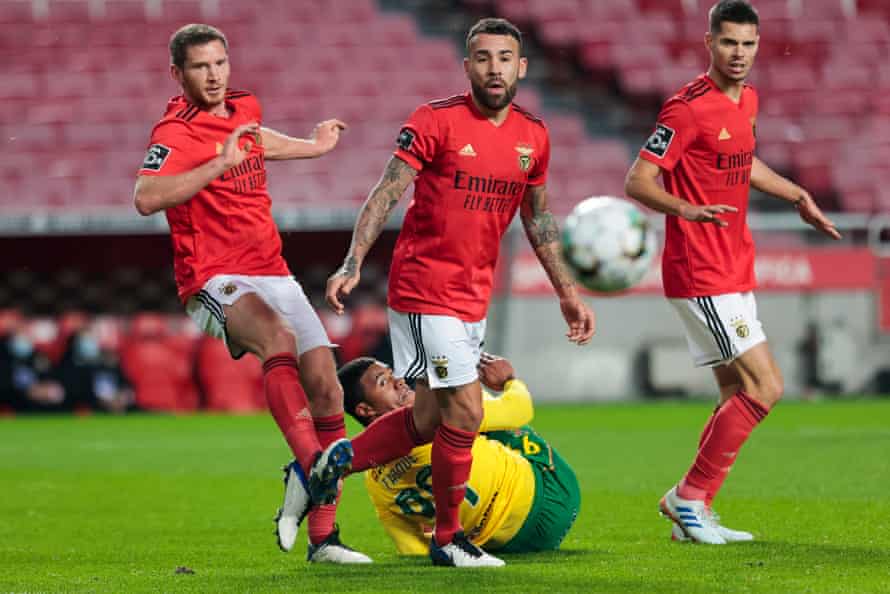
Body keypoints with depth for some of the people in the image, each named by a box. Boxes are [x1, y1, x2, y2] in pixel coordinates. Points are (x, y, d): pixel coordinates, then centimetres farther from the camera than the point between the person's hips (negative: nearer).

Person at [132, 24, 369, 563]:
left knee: (324, 380, -4)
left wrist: (314, 146, 47)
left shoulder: (245, 107, 13)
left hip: (272, 272, 7)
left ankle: (323, 535, 0)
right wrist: (221, 163, -33)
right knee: (278, 336, -36)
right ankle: (308, 468, -51)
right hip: (215, 283, -7)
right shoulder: (176, 133, -11)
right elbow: (147, 198, -30)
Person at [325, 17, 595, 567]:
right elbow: (387, 192, -13)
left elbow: (538, 218, 18)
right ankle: (448, 541, 9)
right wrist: (353, 264, -25)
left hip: (475, 296, 7)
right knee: (465, 413, -8)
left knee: (427, 420, 8)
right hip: (425, 289, -7)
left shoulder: (533, 136, 6)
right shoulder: (437, 121, -11)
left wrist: (567, 293, 19)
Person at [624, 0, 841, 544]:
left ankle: (696, 514, 17)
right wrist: (689, 210, -35)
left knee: (738, 395, 11)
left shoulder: (747, 100, 11)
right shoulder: (689, 107, -16)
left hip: (734, 270, 9)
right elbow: (638, 181, -19)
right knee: (765, 386, -12)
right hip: (701, 273, -9)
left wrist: (799, 197, 33)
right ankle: (689, 496, -3)